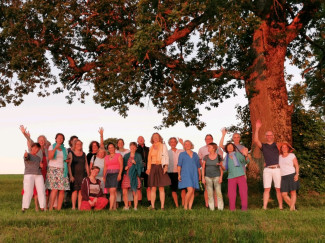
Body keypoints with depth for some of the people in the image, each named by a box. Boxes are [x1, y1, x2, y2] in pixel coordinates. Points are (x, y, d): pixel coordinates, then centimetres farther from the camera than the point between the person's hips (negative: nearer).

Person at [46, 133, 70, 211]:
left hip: (62, 170, 5)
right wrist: (55, 148, -20)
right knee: (55, 189, -17)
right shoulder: (52, 147, 5)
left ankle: (59, 208, 0)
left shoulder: (64, 149, 17)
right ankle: (50, 208, -13)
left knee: (62, 190, -5)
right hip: (53, 169, -4)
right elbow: (50, 157, -12)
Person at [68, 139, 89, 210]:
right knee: (75, 190, -7)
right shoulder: (71, 154, 2)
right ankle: (73, 207, -2)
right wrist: (71, 175, -13)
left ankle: (79, 206, 4)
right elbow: (69, 165, -4)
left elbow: (86, 165, 15)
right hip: (74, 175, -3)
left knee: (81, 191, 0)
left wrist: (88, 175, 8)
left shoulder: (84, 154, 14)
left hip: (82, 175, 3)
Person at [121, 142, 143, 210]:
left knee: (135, 192, -5)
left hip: (134, 175, -2)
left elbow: (140, 166, 4)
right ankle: (126, 206, 8)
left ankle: (135, 207, 0)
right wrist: (125, 167, -4)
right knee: (124, 192, -4)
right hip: (126, 175, 2)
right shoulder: (126, 155, 16)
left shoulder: (138, 156, 10)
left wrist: (135, 163, -12)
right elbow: (123, 165, 16)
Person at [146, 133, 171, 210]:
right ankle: (152, 206, 0)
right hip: (153, 168, 3)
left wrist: (166, 166, -13)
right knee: (153, 188, -1)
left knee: (161, 188, -4)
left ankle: (162, 206, -5)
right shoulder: (151, 147, 18)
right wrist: (148, 168, 9)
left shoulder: (163, 146, 7)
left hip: (160, 167, -3)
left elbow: (166, 156, 0)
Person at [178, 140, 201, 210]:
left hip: (194, 175, 4)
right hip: (186, 174, -4)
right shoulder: (182, 154, 7)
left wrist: (199, 175, 14)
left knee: (192, 192, 0)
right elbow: (179, 165, 3)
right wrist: (179, 174, -7)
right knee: (190, 190, -16)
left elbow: (198, 166, 18)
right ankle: (185, 206, -3)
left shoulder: (195, 155, 15)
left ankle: (190, 207, 5)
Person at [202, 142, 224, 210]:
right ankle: (211, 208, 8)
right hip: (208, 177, 2)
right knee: (209, 194, 2)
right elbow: (203, 168, 5)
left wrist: (221, 177, -8)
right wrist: (203, 178, -1)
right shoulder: (206, 157, 3)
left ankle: (220, 208, 1)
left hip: (216, 176, -2)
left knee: (218, 193, -5)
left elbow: (221, 168, 1)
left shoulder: (218, 157, -1)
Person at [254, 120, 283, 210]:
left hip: (277, 169, 1)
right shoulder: (263, 146, 10)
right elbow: (256, 140, -7)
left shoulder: (277, 145, 15)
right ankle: (264, 207, -7)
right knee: (267, 189, -5)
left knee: (278, 189, 1)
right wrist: (257, 128, -13)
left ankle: (281, 207, 6)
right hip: (267, 169, -1)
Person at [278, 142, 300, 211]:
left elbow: (297, 166, 2)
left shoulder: (292, 155, 4)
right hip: (283, 177, 3)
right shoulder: (279, 157, 15)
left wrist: (297, 174, -12)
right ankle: (293, 206, 10)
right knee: (284, 194, -7)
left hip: (292, 175, -3)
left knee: (293, 192, -7)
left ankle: (292, 209, -5)